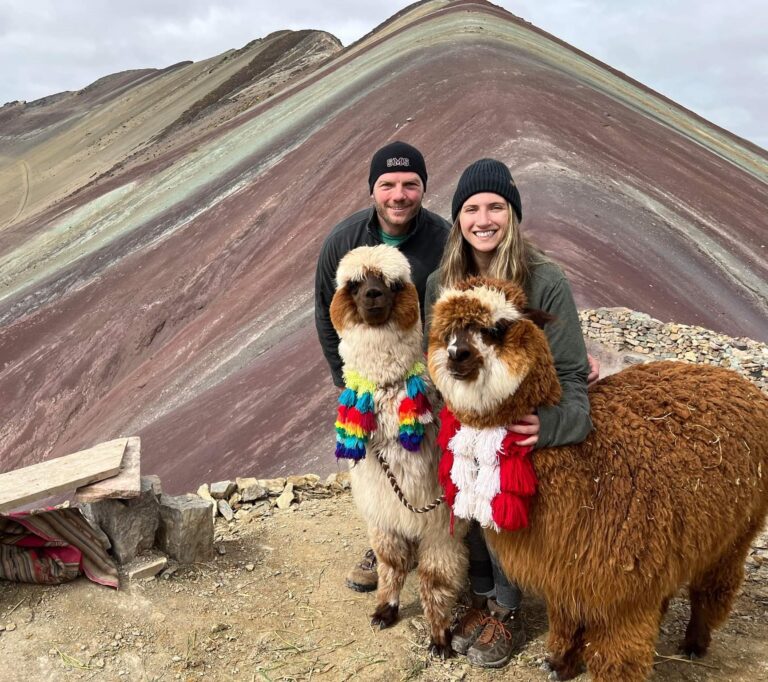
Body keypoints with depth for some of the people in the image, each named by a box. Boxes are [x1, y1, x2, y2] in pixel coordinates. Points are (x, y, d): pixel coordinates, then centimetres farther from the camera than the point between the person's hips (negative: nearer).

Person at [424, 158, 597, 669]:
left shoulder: (546, 282, -19)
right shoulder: (441, 283, -5)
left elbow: (570, 372, -19)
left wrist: (550, 421, -38)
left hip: (520, 431, -4)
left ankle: (507, 613, 36)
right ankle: (483, 598, 44)